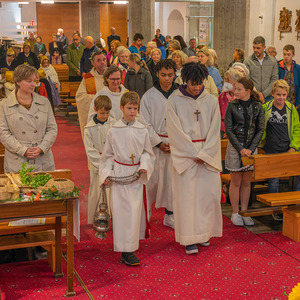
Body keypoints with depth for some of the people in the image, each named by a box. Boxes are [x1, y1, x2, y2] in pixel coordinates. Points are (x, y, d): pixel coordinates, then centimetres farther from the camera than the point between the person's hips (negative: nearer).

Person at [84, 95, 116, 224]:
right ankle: (94, 222, 14)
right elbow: (90, 151, -4)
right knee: (97, 193, 1)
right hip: (97, 166, -2)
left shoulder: (114, 124, 1)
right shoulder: (89, 128, -4)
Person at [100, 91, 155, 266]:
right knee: (120, 209, -3)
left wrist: (144, 166, -8)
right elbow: (108, 155, 8)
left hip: (136, 175, 1)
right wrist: (107, 173, -1)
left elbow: (147, 153, 10)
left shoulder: (142, 130, 2)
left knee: (135, 209, 1)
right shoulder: (113, 130, 0)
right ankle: (125, 251, 2)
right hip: (119, 173, -1)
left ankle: (130, 249, 16)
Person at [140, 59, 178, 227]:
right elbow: (145, 124, -2)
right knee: (152, 179, 0)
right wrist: (159, 143, -10)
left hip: (176, 144, 2)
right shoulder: (149, 96, -1)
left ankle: (170, 215, 18)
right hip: (154, 144, -1)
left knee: (172, 178, 6)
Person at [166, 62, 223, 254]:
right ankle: (189, 239, 5)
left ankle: (204, 232, 20)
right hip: (185, 156, -3)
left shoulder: (211, 101, 4)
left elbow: (215, 130, 2)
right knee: (187, 195, -2)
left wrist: (204, 154, -8)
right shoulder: (174, 101, -4)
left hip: (208, 156, 3)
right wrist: (194, 154, -10)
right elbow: (176, 132, -7)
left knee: (209, 193, 3)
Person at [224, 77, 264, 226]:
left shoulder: (257, 106, 0)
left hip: (251, 148, 2)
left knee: (246, 182, 9)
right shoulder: (232, 106, -4)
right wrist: (240, 149, -12)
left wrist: (250, 149, -9)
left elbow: (260, 129, 0)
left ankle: (244, 212, 19)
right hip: (235, 147, -2)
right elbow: (228, 129, -6)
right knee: (236, 182, 4)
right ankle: (235, 213, 14)